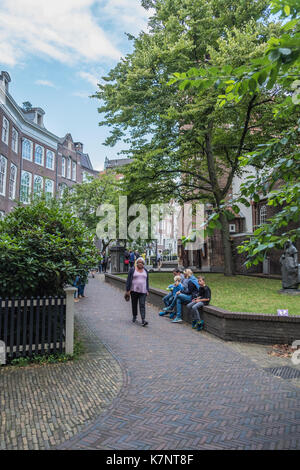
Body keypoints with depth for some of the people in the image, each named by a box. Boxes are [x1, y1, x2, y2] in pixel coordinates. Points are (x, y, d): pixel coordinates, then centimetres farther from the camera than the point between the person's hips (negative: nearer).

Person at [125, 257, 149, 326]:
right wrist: (128, 290, -8)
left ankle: (143, 320, -15)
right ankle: (134, 316, 31)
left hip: (143, 291, 1)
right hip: (134, 290, -1)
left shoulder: (145, 271, 10)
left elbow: (147, 281, 15)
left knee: (142, 305, -8)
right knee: (134, 304, 10)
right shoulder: (132, 269, -1)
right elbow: (128, 280, -3)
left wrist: (147, 290, 9)